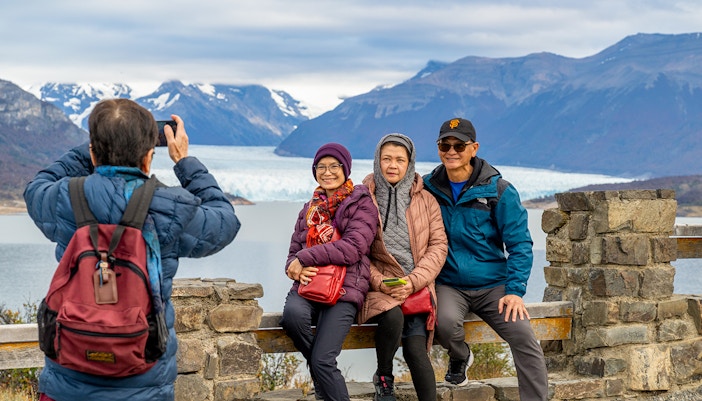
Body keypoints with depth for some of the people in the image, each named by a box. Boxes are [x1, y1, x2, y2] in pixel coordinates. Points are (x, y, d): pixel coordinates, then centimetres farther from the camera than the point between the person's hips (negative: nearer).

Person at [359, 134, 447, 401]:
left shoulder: (425, 200, 9)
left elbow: (438, 246, 5)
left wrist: (413, 281, -9)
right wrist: (379, 282, -13)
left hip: (417, 286, 1)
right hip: (378, 286, -1)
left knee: (415, 349, -19)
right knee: (392, 316, -32)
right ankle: (383, 377, -5)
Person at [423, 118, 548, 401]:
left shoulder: (498, 191, -3)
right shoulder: (428, 188, 3)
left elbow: (520, 244, -3)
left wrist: (515, 291, -13)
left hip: (493, 285, 0)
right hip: (449, 285, 1)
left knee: (524, 337, -22)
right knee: (445, 322, -31)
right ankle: (459, 357, 6)